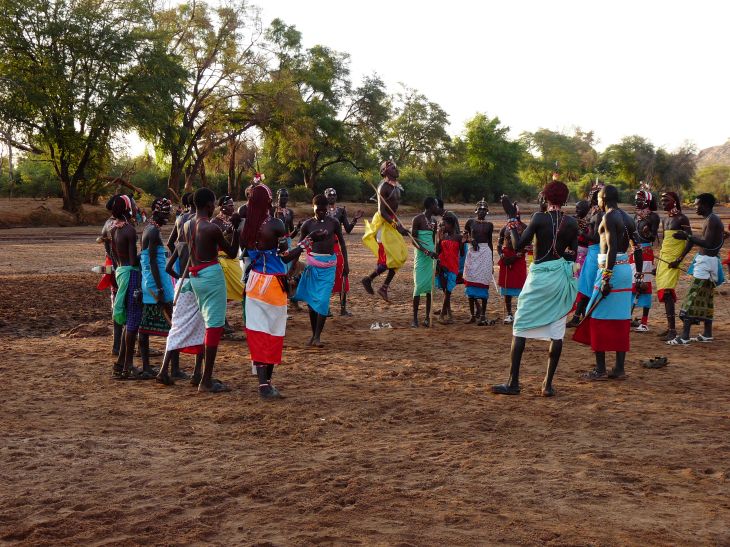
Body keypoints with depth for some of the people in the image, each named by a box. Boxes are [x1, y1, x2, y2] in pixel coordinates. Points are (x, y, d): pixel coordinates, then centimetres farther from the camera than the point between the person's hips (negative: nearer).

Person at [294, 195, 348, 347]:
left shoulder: (334, 223, -1)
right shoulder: (308, 224, 1)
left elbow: (342, 243, 8)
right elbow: (301, 244, 8)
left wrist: (346, 264, 6)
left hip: (329, 265, -1)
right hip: (312, 263, 1)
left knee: (323, 300, -10)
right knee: (312, 300, 5)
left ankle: (318, 336, -8)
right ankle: (313, 334, 16)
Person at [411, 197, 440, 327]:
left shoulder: (434, 221, 15)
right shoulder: (418, 219, -6)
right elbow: (413, 239, -10)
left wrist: (435, 252, 13)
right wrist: (425, 251, -21)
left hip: (432, 256, 6)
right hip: (421, 256, -6)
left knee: (430, 287, 3)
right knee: (419, 285, -7)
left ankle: (427, 317, 7)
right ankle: (415, 319, -2)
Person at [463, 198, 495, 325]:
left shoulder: (489, 225, 8)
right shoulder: (470, 222, 6)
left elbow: (490, 242, 13)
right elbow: (464, 237, 14)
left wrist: (492, 260, 12)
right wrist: (471, 240, -8)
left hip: (485, 253, 0)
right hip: (472, 252, 0)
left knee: (483, 283, -5)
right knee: (471, 283, 0)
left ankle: (482, 315, -3)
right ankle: (473, 314, 10)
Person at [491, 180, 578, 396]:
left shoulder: (539, 218, -9)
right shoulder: (572, 223, 2)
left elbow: (518, 245, -7)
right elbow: (573, 255, 5)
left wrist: (512, 218, 3)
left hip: (540, 276, -3)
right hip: (563, 278, 4)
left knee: (520, 328, 5)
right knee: (556, 332, 7)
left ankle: (513, 383, 4)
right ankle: (548, 384, 8)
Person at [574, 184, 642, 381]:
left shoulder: (609, 218, -12)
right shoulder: (628, 219, 14)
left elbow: (612, 249, -20)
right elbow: (637, 248, 13)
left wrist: (606, 278, -22)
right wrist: (638, 275, 17)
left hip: (611, 268, -8)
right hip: (625, 268, 8)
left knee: (599, 318, -1)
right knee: (620, 320, 10)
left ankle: (600, 369, 1)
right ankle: (619, 369, 13)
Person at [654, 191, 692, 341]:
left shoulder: (682, 219, -8)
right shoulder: (664, 219, 16)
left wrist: (679, 259, -19)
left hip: (673, 261, -8)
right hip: (663, 259, 8)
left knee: (667, 292, -16)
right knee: (664, 293, 7)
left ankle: (672, 330, -16)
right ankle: (670, 327, 13)